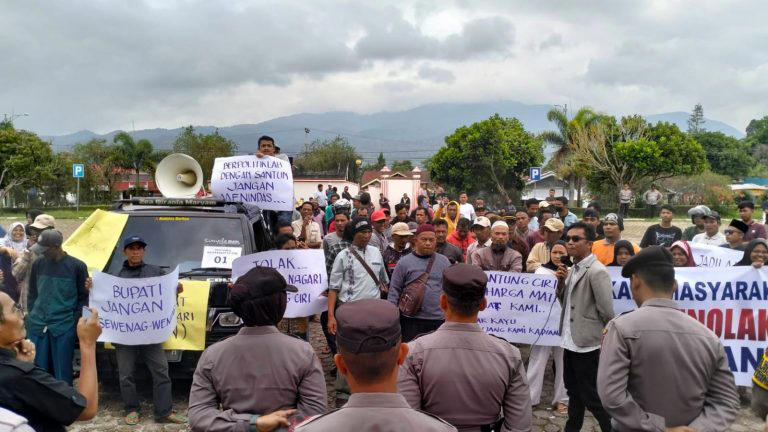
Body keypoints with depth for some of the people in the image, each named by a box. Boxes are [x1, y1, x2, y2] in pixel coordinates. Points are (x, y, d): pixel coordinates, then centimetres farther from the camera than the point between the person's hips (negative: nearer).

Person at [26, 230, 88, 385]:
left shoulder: (77, 266, -6)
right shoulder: (38, 264, 4)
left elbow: (83, 297, 0)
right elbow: (32, 294, 15)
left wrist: (74, 321, -4)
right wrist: (33, 316, 8)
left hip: (64, 327, -3)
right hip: (37, 326, 3)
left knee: (62, 374, 3)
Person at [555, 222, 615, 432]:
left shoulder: (596, 272, -19)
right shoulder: (573, 269, 9)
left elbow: (607, 313, -18)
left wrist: (603, 339, -5)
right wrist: (561, 282, -2)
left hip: (587, 344, -9)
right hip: (570, 342, 9)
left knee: (591, 397, 2)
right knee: (573, 391, 22)